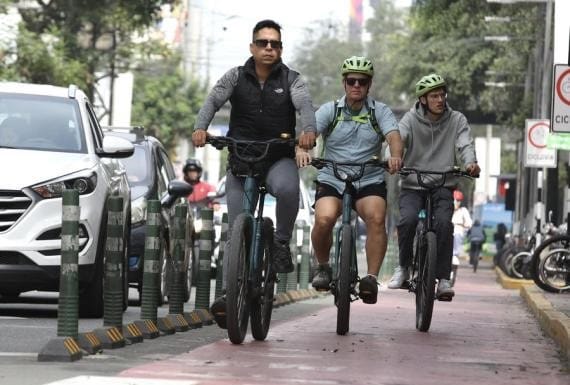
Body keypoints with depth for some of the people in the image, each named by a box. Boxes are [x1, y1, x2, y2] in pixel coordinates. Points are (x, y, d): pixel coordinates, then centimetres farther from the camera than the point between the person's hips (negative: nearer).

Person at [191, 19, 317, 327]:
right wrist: (200, 128, -29)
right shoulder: (236, 77, 3)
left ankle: (281, 242, -13)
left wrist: (309, 130, -40)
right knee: (236, 231, 0)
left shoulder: (290, 80, 0)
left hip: (279, 159, -2)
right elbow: (213, 100, -8)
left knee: (287, 188, -36)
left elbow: (304, 105, -17)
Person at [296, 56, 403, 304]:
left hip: (370, 181, 0)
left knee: (376, 218, -29)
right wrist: (302, 150, -37)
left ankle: (372, 279, -26)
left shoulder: (380, 112, 3)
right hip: (331, 180, 0)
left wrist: (395, 155, -38)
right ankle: (323, 267, 1)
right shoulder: (330, 110, 3)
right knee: (324, 219, -27)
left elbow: (394, 136, -14)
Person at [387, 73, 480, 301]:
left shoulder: (456, 120, 3)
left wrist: (470, 162, -36)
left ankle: (443, 279, -18)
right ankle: (403, 267, -4)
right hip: (412, 186, 0)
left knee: (444, 223, -27)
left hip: (442, 187, 0)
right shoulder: (411, 119, 0)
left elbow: (465, 144, -12)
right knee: (407, 219, -28)